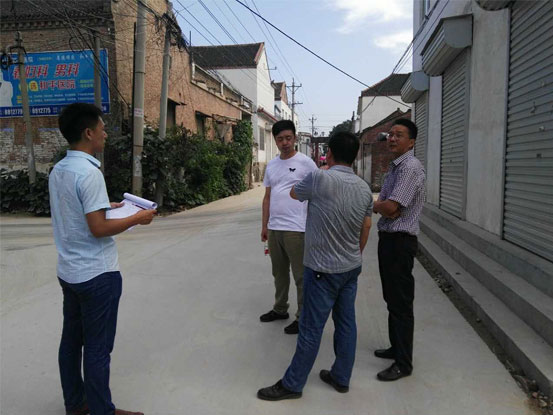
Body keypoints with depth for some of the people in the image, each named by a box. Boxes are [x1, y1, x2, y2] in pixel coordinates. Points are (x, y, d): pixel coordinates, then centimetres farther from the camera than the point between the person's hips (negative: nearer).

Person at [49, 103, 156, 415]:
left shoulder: (58, 170, 7)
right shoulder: (89, 173, -21)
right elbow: (98, 229, -23)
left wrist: (106, 206, 19)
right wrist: (137, 218, -11)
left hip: (69, 271, 9)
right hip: (97, 274, -9)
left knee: (72, 340, 18)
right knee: (98, 347, 4)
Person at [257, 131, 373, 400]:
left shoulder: (320, 179, -18)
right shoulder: (364, 188, 2)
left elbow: (294, 194, 2)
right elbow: (365, 230, 9)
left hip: (323, 269, -6)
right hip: (351, 268, 7)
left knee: (311, 329, 3)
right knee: (346, 324, 15)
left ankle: (292, 384, 18)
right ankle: (341, 378, 30)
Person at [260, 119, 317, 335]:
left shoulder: (306, 163, -5)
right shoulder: (271, 165, 13)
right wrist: (264, 225, 15)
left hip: (296, 229, -6)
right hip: (274, 228, 7)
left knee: (301, 276, 3)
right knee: (279, 273, 19)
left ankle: (303, 317, 16)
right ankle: (280, 309, 35)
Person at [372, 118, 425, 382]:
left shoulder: (411, 167, -16)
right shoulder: (393, 168, 15)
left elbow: (389, 207, -23)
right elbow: (383, 206, 10)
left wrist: (375, 205, -3)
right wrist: (384, 208, -12)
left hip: (400, 241, -10)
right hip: (387, 238, 10)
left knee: (401, 303, -1)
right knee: (391, 299, 19)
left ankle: (403, 363, 12)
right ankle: (396, 347, 34)